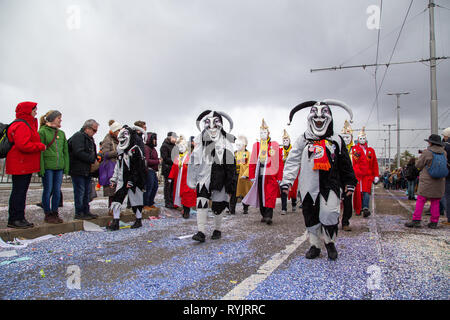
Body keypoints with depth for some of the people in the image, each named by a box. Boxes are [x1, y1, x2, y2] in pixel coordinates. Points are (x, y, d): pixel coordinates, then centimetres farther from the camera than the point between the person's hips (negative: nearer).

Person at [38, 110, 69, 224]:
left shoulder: (61, 133, 14)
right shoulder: (42, 132, -4)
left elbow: (65, 151, 15)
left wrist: (66, 166, 9)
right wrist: (41, 167, -13)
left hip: (59, 167, 5)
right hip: (47, 167, -5)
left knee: (57, 191, 8)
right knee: (48, 190, 2)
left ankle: (55, 213, 19)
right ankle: (48, 214, 13)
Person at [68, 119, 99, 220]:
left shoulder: (89, 138, 19)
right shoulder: (78, 136, -13)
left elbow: (92, 153, 28)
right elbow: (79, 153, -23)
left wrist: (95, 158, 7)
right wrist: (93, 160, -17)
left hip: (87, 170, 10)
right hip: (78, 170, -10)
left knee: (87, 192, 14)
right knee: (80, 191, -4)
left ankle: (86, 211, 23)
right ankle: (79, 213, 4)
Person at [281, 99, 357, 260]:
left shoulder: (336, 140, 9)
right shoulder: (303, 140, 7)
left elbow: (345, 164, 14)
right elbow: (292, 161, 2)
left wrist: (350, 183, 12)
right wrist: (286, 181, -6)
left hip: (330, 185, -1)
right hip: (309, 185, 1)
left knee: (329, 215, -11)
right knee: (311, 217, 7)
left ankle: (330, 242, 16)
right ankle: (314, 245, 25)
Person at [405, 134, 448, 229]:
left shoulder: (426, 153, -11)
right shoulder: (444, 153, 4)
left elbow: (418, 165, -4)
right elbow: (445, 164, 17)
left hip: (427, 182, -4)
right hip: (439, 182, 5)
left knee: (420, 201, -1)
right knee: (435, 202, 9)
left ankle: (416, 220, -2)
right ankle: (434, 222, 12)